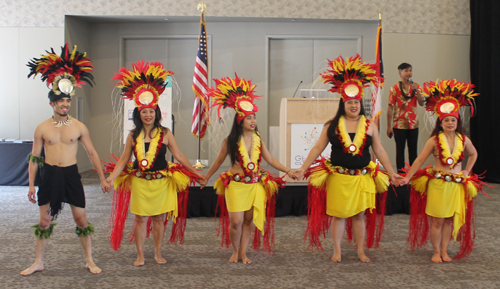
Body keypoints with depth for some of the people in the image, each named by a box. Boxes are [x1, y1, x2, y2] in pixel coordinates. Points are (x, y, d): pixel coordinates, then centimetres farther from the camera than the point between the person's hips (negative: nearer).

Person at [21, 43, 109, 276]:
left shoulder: (79, 127, 0)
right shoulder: (42, 128, 1)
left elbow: (91, 153, 5)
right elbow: (34, 157, 5)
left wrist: (102, 178, 4)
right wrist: (31, 185, 1)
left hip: (71, 174, 0)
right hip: (49, 175, 1)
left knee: (81, 219, 3)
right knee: (45, 220, 7)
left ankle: (90, 260, 17)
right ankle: (39, 262, 22)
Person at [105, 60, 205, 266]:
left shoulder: (165, 133, -1)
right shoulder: (133, 135, 2)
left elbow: (178, 156, 2)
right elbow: (124, 159, 5)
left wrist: (196, 173, 1)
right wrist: (112, 177, -7)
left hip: (161, 181, 0)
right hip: (140, 182, 0)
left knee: (159, 218, 7)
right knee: (141, 218, 4)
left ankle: (158, 253, 23)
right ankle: (140, 255, 17)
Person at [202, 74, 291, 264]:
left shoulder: (257, 139, 5)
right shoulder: (231, 140, -3)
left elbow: (270, 160, 9)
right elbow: (219, 161, 9)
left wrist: (287, 171, 2)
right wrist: (206, 177, 16)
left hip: (255, 184, 3)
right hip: (235, 184, -3)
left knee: (248, 220, 7)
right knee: (236, 221, -5)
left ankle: (244, 252, 20)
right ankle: (235, 251, 18)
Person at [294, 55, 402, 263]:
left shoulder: (369, 126, 4)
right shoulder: (332, 126, 1)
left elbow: (379, 151, 9)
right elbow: (318, 148, 2)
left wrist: (391, 173, 7)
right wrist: (303, 168, -3)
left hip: (362, 177, 1)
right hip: (338, 177, -1)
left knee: (360, 214, 8)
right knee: (338, 214, 5)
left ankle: (361, 251, 20)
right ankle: (337, 251, 18)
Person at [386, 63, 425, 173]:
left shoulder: (416, 86, 6)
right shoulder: (395, 88, -5)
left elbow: (422, 103, 2)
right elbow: (390, 107, -6)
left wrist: (416, 91, -13)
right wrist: (389, 126, -8)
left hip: (413, 123, 4)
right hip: (399, 124, -3)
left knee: (413, 150, 8)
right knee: (400, 150, 2)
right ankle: (400, 173, 8)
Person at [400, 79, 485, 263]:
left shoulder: (463, 140, 3)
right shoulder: (434, 140, -8)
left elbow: (473, 154, 23)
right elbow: (420, 160, -5)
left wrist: (466, 171, 13)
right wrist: (407, 177, -8)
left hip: (456, 184, 3)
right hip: (437, 183, -3)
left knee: (450, 219, 8)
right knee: (437, 220, 1)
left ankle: (444, 251, 19)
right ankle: (436, 252, 16)